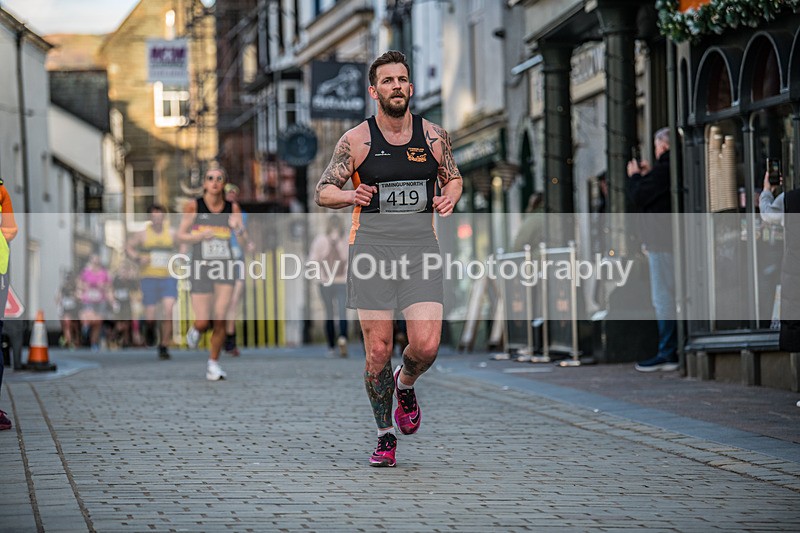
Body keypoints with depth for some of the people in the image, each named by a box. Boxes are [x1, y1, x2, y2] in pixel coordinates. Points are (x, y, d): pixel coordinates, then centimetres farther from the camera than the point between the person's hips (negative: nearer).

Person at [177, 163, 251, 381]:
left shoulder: (233, 208, 2)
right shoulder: (194, 206, -2)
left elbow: (246, 240, 1)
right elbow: (181, 235, 2)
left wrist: (238, 229, -21)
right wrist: (200, 236, -17)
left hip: (225, 266, 1)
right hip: (201, 266, -1)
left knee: (220, 320, -6)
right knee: (203, 322, -5)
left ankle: (214, 363, 11)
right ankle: (196, 329, 32)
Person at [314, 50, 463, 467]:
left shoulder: (433, 136, 5)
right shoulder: (356, 140, -1)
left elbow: (453, 177, 20)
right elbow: (322, 192, 3)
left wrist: (450, 196, -2)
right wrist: (349, 195, -18)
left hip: (420, 248, 1)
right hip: (372, 246, -1)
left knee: (426, 346, -12)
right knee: (378, 350, -2)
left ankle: (405, 384, 24)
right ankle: (384, 434, 17)